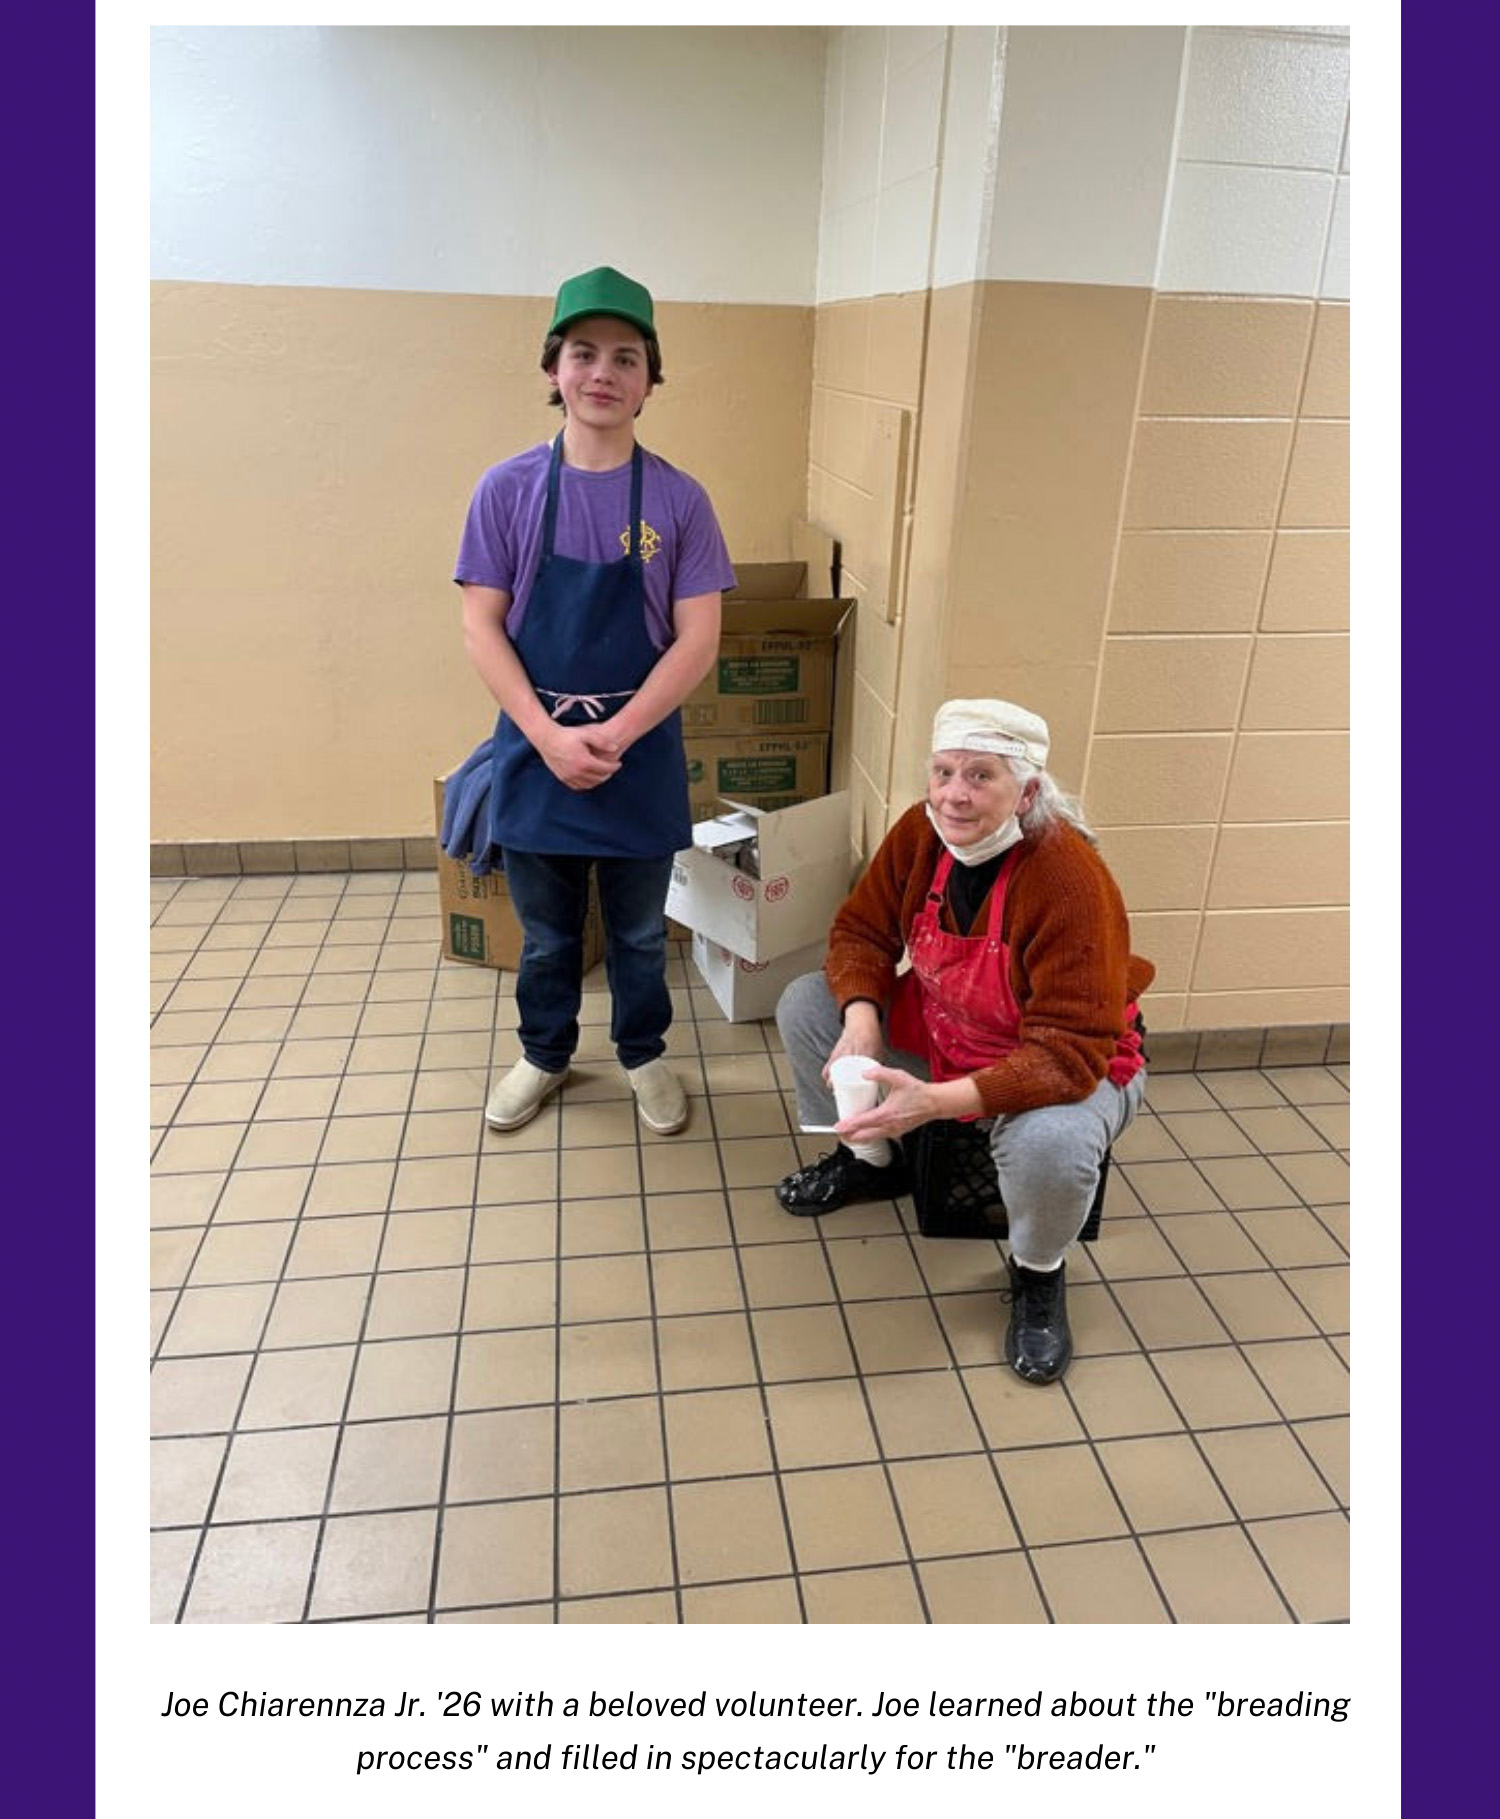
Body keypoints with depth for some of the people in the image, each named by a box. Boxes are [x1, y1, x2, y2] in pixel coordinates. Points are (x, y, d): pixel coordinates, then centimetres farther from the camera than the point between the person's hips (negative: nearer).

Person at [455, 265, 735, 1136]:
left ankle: (645, 1054, 38)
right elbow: (482, 626, -5)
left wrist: (613, 737, -17)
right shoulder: (507, 489, -4)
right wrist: (551, 737, -17)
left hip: (641, 754, 0)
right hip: (536, 752, 1)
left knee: (640, 933, 16)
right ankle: (545, 1055, 39)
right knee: (547, 937, 17)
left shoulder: (680, 499, -5)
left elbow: (699, 640, -8)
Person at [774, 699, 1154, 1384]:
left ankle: (1037, 1272, -1)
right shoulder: (920, 832, -15)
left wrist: (935, 1101, -46)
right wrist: (862, 1019, -26)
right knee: (805, 1004, -5)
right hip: (937, 1031, 6)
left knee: (1051, 1143, -39)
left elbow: (1070, 1053, -35)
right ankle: (871, 1160, 21)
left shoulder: (1070, 878, -33)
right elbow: (861, 932, -4)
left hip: (1069, 1066, -6)